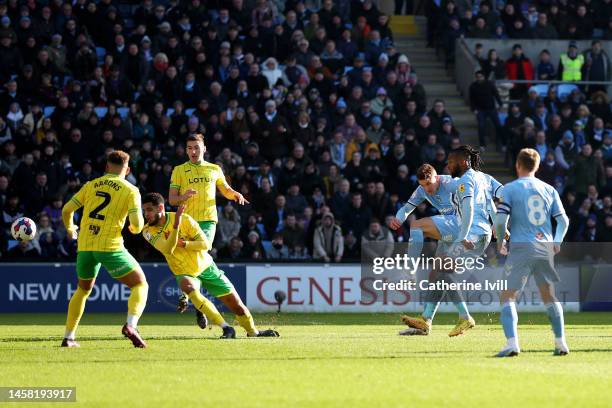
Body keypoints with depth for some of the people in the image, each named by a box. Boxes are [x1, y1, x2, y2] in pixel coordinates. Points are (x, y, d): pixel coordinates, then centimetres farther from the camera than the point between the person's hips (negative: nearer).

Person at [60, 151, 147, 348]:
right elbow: (137, 224, -8)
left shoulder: (91, 185, 13)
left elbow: (66, 210, 11)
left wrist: (70, 229, 32)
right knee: (140, 285, 6)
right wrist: (134, 229, 16)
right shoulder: (130, 190, 2)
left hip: (85, 246, 4)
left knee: (83, 289, 26)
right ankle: (131, 325, -19)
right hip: (110, 246, -4)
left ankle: (68, 337, 22)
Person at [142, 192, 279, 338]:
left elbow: (206, 244, -16)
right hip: (184, 273, 0)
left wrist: (184, 244, -31)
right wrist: (176, 224, -43)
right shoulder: (148, 232, -14)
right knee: (188, 287, -36)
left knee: (236, 304, 1)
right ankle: (226, 328, -31)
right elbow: (168, 249, -31)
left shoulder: (184, 219, -17)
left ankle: (253, 331, 30)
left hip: (205, 267, 0)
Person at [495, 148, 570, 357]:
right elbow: (563, 221, 10)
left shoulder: (510, 189, -2)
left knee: (507, 296, -3)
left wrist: (500, 240, 9)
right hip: (545, 249, 4)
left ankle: (512, 343, -19)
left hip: (521, 247, -4)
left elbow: (500, 220, -9)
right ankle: (560, 343, 15)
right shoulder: (549, 190, 10)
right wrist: (556, 243, 26)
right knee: (549, 296, 17)